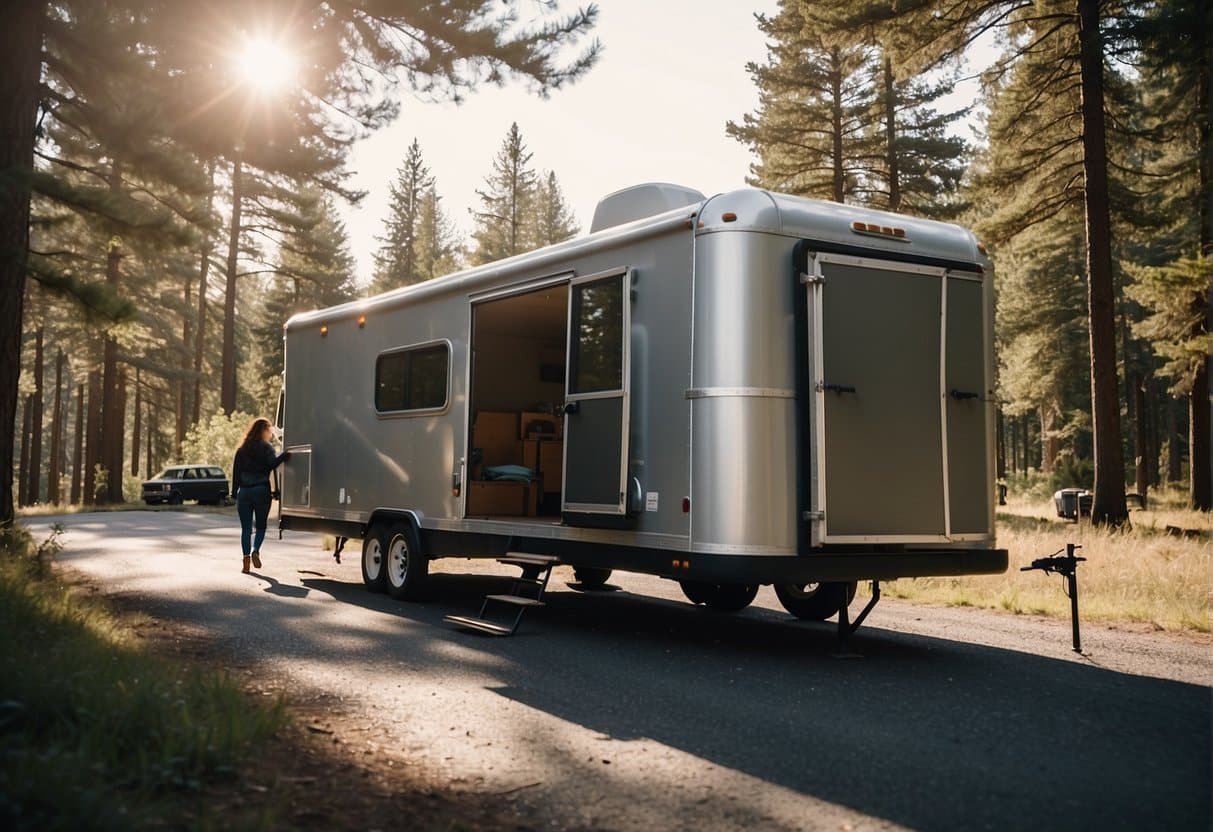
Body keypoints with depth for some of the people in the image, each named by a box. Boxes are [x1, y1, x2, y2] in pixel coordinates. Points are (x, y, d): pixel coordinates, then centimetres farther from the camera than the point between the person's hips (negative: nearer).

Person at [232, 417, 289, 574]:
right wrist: (285, 455, -22)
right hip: (261, 491, -3)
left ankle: (246, 558, -4)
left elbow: (235, 471, 8)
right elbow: (272, 463, -19)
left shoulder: (242, 449, 10)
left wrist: (235, 491, 9)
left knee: (246, 528, 6)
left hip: (244, 491, 3)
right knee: (261, 526, 9)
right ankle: (255, 551, -14)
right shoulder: (266, 447, -1)